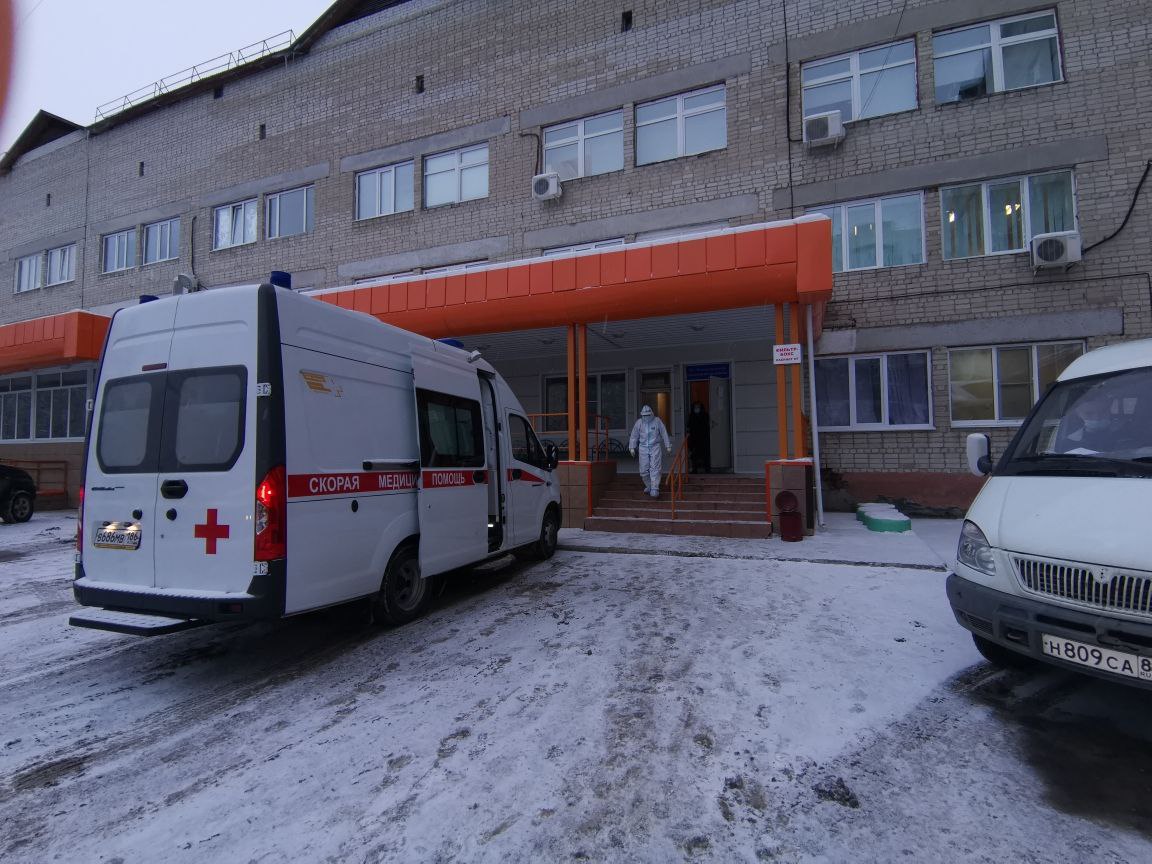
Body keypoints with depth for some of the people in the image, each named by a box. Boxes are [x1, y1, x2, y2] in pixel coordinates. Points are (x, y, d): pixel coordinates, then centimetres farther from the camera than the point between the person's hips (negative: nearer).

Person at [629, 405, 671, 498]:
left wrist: (668, 446, 4)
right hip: (643, 448, 2)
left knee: (655, 469, -10)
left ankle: (655, 490, -10)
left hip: (655, 447, -2)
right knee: (644, 470, 3)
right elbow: (634, 436, 9)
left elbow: (664, 434, 3)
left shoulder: (657, 421, -2)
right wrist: (632, 447, 5)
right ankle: (648, 485, 25)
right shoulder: (639, 422, 3)